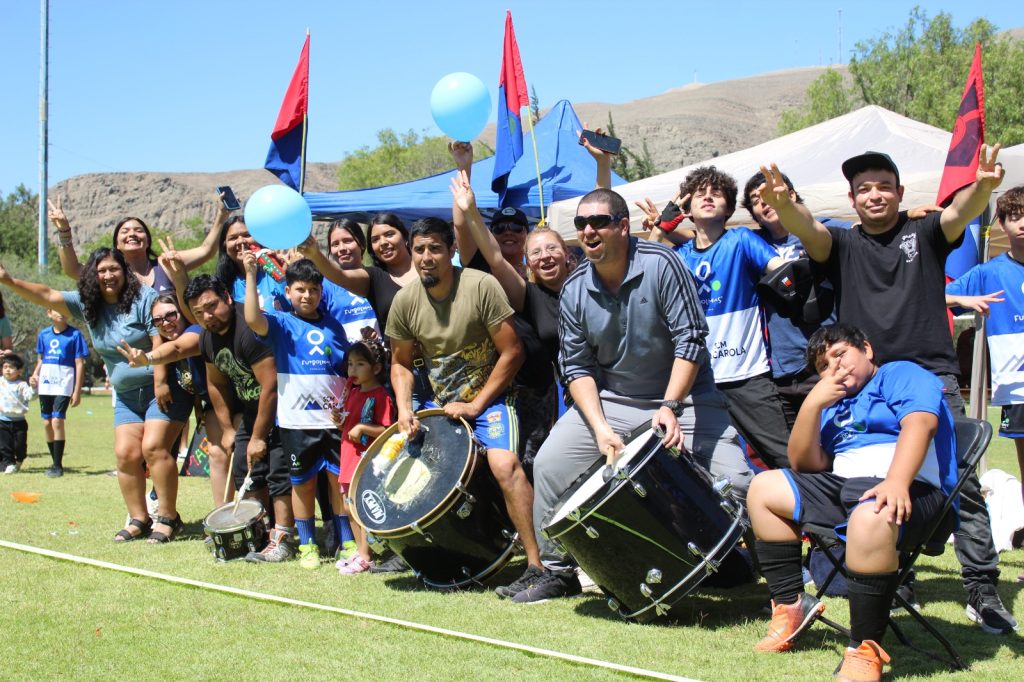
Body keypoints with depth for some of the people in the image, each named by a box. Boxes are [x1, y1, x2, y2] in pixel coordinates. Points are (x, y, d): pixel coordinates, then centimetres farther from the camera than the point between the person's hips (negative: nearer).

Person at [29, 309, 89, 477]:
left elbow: (80, 364, -4)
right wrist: (35, 375, -1)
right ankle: (55, 463, 20)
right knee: (47, 423, 7)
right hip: (45, 385, 5)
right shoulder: (43, 334, 10)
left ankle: (58, 466, -10)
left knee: (57, 421, -15)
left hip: (64, 385, -5)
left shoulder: (75, 335, -3)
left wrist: (77, 391, -8)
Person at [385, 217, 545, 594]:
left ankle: (538, 565, -27)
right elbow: (401, 363, 9)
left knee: (504, 464, -29)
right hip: (441, 403, 6)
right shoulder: (404, 301, -4)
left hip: (490, 397, -6)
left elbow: (512, 353, -16)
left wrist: (475, 406, -17)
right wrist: (404, 409, -9)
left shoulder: (481, 286, -19)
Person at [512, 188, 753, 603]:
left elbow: (690, 339, -18)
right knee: (549, 463, -11)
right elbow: (577, 366, -3)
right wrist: (600, 428, -17)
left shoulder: (660, 264, -16)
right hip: (610, 401, 3)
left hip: (682, 396, -3)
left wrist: (670, 406, -27)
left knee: (734, 482, -18)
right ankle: (556, 569, 6)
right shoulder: (574, 291, -5)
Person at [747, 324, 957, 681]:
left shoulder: (901, 374, 5)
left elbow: (920, 422, -17)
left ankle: (866, 649, -31)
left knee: (870, 518, -41)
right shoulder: (834, 406, 26)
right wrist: (812, 404, 1)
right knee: (763, 487, 10)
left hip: (909, 491, -8)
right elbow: (807, 466, 13)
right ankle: (790, 604, 6)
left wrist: (897, 482, -35)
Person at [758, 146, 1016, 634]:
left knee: (961, 481, -5)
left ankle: (982, 587, -1)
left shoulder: (924, 235, 10)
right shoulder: (843, 244, 11)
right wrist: (782, 204, -34)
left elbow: (958, 213, -12)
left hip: (933, 376, -1)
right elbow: (808, 229, -10)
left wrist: (982, 187, -36)